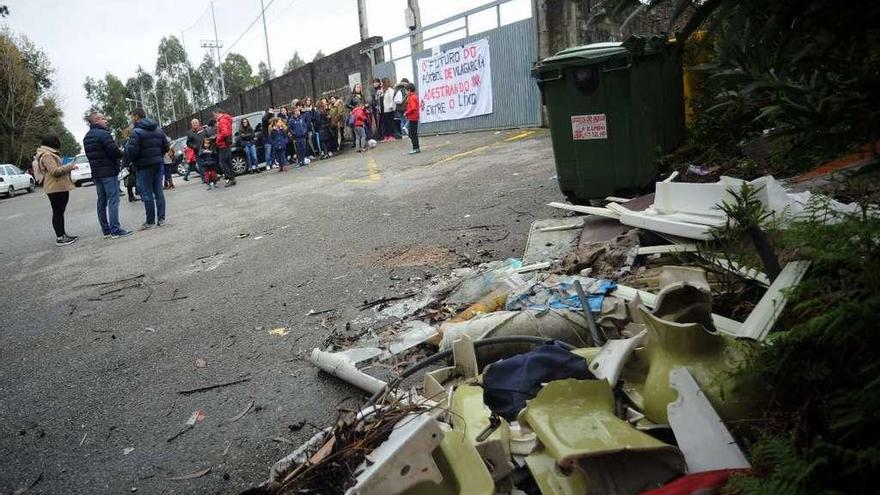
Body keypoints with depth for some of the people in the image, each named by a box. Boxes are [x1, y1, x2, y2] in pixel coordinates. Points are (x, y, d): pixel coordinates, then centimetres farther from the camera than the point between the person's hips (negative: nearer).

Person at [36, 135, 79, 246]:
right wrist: (70, 166, -15)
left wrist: (69, 167, 18)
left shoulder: (50, 154, 21)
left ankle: (62, 234, 23)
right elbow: (54, 171, -21)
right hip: (55, 188, -11)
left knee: (60, 212, 15)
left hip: (61, 187, 11)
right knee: (57, 212, -8)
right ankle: (59, 238, -6)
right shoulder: (46, 155, -12)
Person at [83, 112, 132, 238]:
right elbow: (114, 151, -19)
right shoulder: (103, 134, -13)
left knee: (102, 202, 10)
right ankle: (115, 230, -12)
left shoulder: (86, 137, 16)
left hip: (96, 173, 9)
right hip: (109, 172, -9)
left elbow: (90, 155, 18)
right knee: (113, 200, -9)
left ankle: (106, 230, 14)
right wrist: (121, 154, 0)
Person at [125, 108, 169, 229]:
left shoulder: (136, 131, -14)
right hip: (158, 164, 6)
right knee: (158, 191, 10)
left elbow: (132, 151, -20)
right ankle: (161, 219, 12)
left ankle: (151, 221, 5)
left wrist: (126, 146, 1)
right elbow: (166, 147, 10)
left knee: (147, 194, 0)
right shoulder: (158, 130, 9)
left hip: (144, 166, -6)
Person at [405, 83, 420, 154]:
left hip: (412, 118, -10)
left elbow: (413, 108, -24)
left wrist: (406, 113, -14)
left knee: (412, 134, -5)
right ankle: (417, 148, 19)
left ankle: (416, 148, -3)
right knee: (414, 133, 15)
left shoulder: (412, 98, -16)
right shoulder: (415, 96, 13)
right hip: (414, 117, 10)